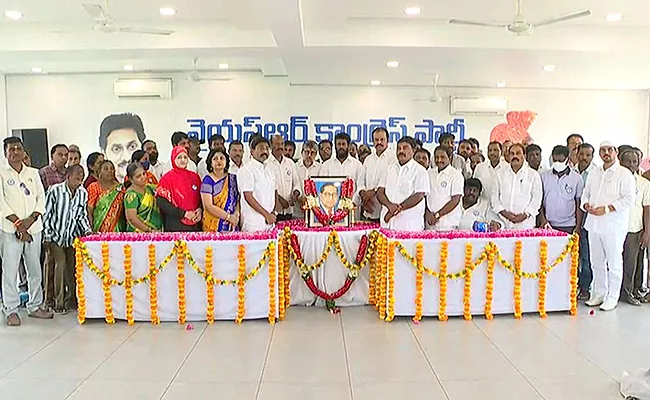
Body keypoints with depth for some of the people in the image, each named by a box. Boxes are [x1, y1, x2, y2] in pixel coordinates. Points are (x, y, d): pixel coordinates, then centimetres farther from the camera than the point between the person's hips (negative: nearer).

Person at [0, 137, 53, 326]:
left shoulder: (33, 173, 12)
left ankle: (35, 306, 20)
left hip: (34, 228, 4)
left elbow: (41, 198, 8)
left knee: (35, 270, 9)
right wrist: (17, 222, -12)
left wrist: (30, 219, -7)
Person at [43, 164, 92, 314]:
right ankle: (58, 303, 2)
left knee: (73, 267, 4)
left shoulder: (83, 193, 2)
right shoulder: (55, 191, -9)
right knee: (60, 265, -8)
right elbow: (46, 214, -6)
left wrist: (87, 230, -5)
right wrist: (47, 237, -7)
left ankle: (71, 300, 16)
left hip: (73, 237, 4)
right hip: (56, 236, -4)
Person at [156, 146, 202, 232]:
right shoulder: (167, 178, -3)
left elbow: (201, 197, 14)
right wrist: (183, 213, -14)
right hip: (175, 225, -3)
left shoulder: (194, 176, 9)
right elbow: (162, 203, -9)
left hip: (195, 224, 4)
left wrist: (200, 210, -6)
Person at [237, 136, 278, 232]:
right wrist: (267, 215, -14)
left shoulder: (268, 170, 15)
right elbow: (248, 196, -14)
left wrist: (273, 212, 3)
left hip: (269, 221, 7)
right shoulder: (246, 170, -8)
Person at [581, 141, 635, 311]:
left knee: (614, 263, 1)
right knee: (596, 262, 12)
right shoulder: (593, 173, 15)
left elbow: (629, 199, -11)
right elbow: (586, 194, 19)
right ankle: (599, 294, 23)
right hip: (594, 224, 5)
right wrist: (586, 205, -2)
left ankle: (612, 297, 12)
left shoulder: (624, 174, -3)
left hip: (614, 226, -5)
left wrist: (606, 209, -17)